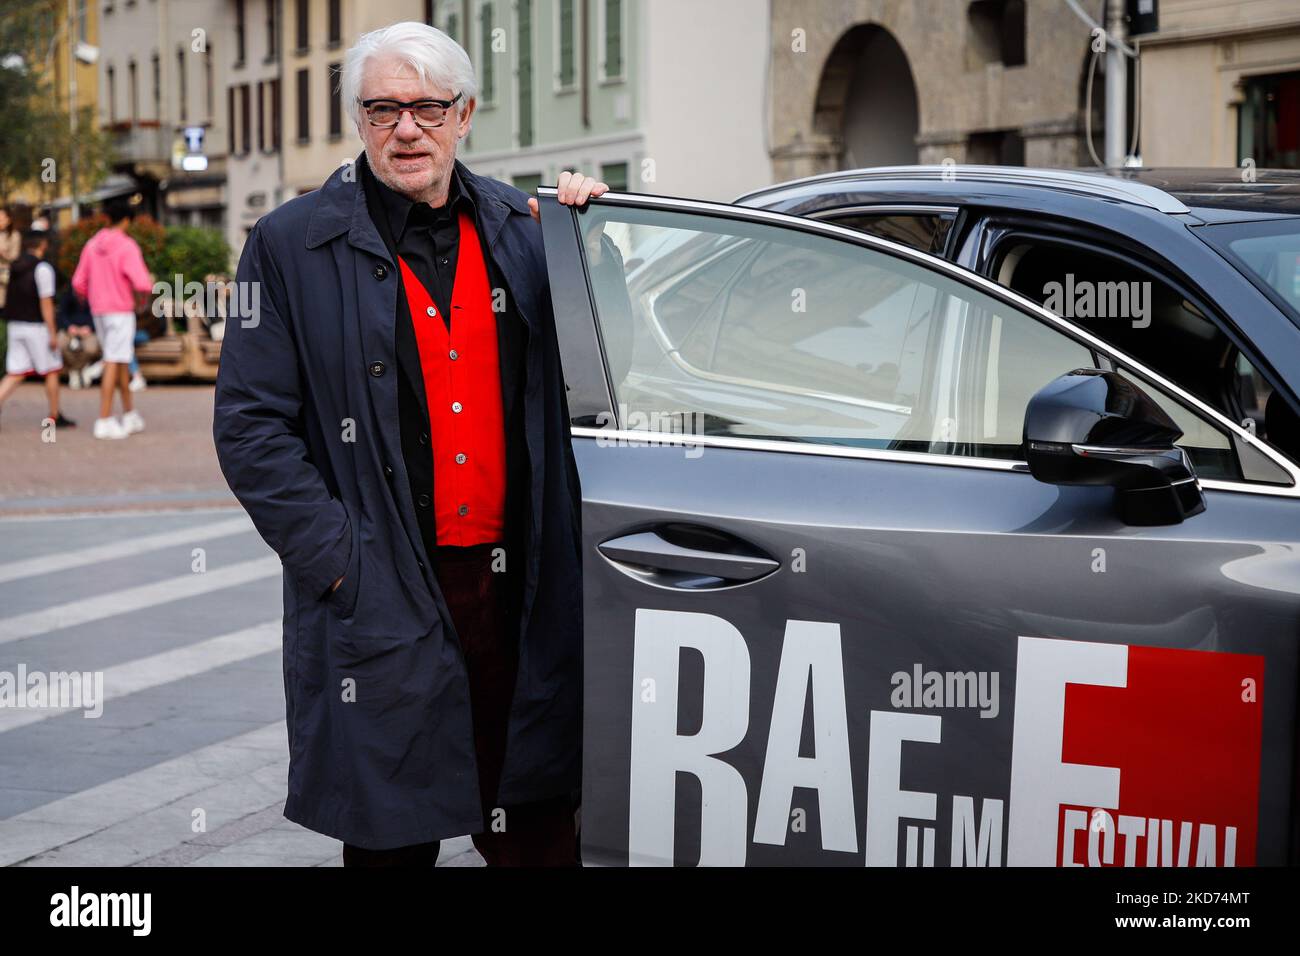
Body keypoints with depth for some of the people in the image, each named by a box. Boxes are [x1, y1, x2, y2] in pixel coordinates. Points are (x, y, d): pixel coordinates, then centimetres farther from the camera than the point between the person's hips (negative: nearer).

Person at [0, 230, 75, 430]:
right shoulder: (43, 269, -13)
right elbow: (46, 303, -16)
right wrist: (53, 333, -14)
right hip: (36, 326, -6)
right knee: (52, 371, 8)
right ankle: (55, 417, 15)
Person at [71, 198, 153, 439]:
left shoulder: (92, 245, 6)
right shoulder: (127, 247, -14)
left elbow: (79, 282, 8)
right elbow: (142, 283, -22)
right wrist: (142, 297, 0)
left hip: (98, 312, 7)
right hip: (121, 312, -7)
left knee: (121, 362, 17)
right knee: (113, 364, -6)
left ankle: (130, 415, 23)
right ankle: (104, 421, -8)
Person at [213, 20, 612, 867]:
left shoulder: (522, 229, 10)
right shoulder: (292, 244, -1)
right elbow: (251, 426, -4)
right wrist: (337, 558, -12)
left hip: (523, 592, 3)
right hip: (380, 602, -3)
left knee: (537, 829, 10)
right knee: (392, 836, 7)